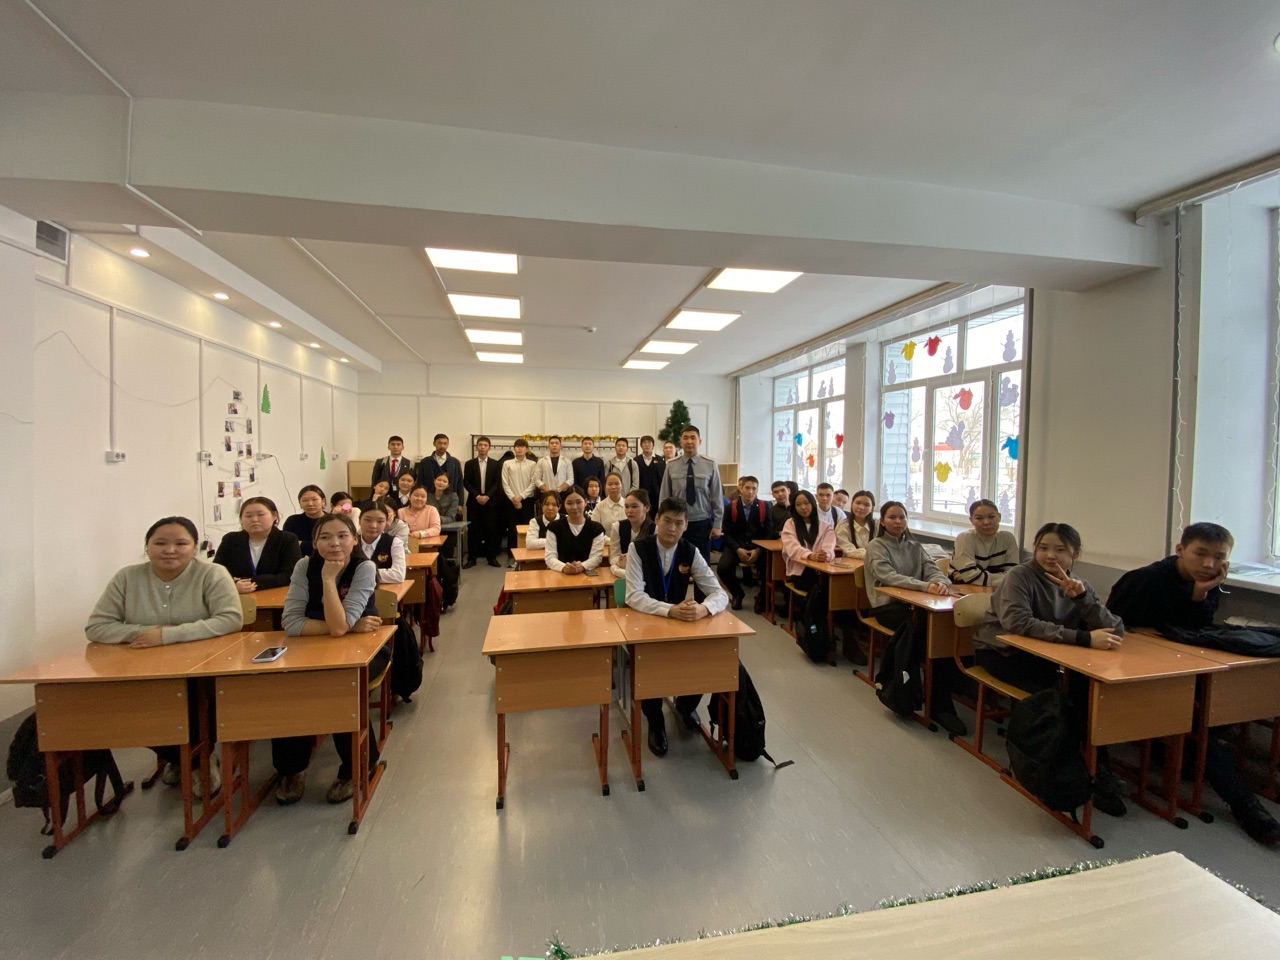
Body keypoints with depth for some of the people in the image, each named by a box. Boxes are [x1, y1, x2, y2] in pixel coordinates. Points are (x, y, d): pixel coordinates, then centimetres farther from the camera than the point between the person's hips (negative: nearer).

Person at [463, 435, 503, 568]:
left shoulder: (495, 464, 5)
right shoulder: (469, 463, 6)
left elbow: (497, 483, 0)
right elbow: (466, 483, 1)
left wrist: (487, 496, -13)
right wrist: (477, 495, -12)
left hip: (490, 501, 0)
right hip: (474, 501, 0)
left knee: (491, 529, 1)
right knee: (473, 530, 1)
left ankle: (492, 557, 9)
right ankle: (471, 558, 8)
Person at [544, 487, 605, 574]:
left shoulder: (596, 528, 6)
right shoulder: (554, 527, 7)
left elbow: (596, 557, -2)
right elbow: (549, 557, -1)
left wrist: (582, 567, -23)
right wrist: (563, 567, -22)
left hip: (587, 574, 0)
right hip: (559, 574, 0)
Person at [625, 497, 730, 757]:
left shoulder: (690, 552, -6)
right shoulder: (638, 548, -14)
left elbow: (720, 593, -11)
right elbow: (634, 596, -24)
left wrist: (703, 608, -35)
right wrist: (670, 610, -40)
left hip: (680, 624, 3)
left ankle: (685, 705, 19)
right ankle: (655, 723, 4)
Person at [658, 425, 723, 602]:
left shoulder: (710, 465, -3)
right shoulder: (671, 466, -1)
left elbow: (717, 497, -1)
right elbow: (664, 497, 3)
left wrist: (717, 524, -4)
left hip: (702, 524, 0)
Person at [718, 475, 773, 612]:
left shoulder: (764, 507, 3)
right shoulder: (731, 507, 2)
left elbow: (769, 532, 0)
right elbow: (727, 533, -1)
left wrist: (758, 550, -17)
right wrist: (738, 549, -18)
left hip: (758, 546, 0)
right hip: (736, 545, 0)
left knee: (769, 568, -29)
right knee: (722, 568, -26)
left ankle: (762, 596, 4)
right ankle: (737, 593, 7)